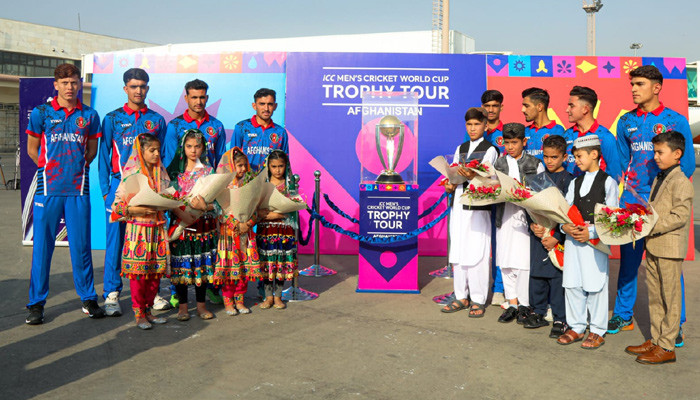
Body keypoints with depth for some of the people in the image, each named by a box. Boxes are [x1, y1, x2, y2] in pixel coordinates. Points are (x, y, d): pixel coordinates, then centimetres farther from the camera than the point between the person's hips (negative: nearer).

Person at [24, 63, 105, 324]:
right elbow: (32, 150, 10)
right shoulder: (41, 113, 4)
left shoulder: (89, 115, 8)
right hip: (48, 189, -1)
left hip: (78, 189, 1)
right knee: (42, 246, 2)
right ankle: (36, 303, 13)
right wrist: (53, 169, 9)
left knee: (81, 245, 4)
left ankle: (88, 299, 15)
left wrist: (76, 168, 7)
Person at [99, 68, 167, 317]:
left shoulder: (157, 120, 12)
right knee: (115, 239, -2)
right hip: (120, 185, -1)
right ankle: (112, 294, 4)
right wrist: (105, 190, -2)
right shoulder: (112, 119, 7)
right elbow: (104, 156, 6)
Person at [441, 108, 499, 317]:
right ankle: (461, 296, 17)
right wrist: (450, 187, -5)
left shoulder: (490, 150, 1)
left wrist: (472, 177, -32)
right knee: (457, 251, 7)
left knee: (477, 252, -6)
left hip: (478, 207, -5)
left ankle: (478, 300, 4)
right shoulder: (460, 149, 18)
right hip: (458, 204, 5)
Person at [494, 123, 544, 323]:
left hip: (526, 216, -3)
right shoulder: (499, 164, 13)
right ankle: (512, 304, 16)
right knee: (505, 262, 5)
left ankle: (524, 304, 9)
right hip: (505, 216, 4)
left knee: (524, 262, -5)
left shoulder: (535, 164, 3)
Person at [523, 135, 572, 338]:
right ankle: (538, 313, 26)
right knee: (536, 275, 11)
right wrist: (533, 225, -8)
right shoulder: (538, 178, 11)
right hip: (538, 234, 5)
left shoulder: (569, 180, -4)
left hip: (558, 238, -5)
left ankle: (560, 320, 10)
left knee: (557, 278, -2)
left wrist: (556, 237, -14)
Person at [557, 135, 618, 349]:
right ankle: (576, 328, 20)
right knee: (573, 285, 8)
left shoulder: (608, 182, -2)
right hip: (572, 239, 5)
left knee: (595, 286, -1)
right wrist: (565, 226, -9)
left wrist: (591, 232, -17)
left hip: (596, 241, -5)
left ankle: (597, 332, 11)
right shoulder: (575, 182, 15)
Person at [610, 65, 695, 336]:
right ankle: (623, 315, 21)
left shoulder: (676, 121, 1)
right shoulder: (626, 122, 10)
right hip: (632, 200, 3)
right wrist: (627, 185, 6)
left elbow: (687, 164, 1)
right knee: (628, 260, 8)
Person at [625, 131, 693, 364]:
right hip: (653, 246, 9)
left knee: (669, 298, 0)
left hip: (670, 248, -9)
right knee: (655, 296, 15)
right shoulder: (659, 179, 14)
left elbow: (679, 216, -20)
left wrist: (651, 227, -23)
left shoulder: (681, 182, -13)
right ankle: (656, 340, 25)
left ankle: (667, 347, 8)